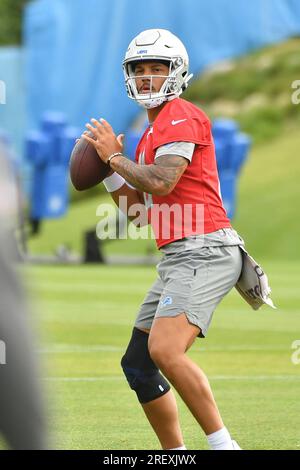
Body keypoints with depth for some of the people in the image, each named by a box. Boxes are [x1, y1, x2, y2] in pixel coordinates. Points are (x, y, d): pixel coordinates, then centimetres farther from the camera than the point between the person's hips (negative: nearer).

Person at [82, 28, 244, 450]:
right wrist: (108, 165, 13)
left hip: (204, 250, -11)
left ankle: (223, 445, -23)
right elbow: (136, 206, 25)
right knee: (137, 364, 10)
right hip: (178, 258, 11)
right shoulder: (152, 135, 23)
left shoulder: (181, 117, -6)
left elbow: (161, 183, -19)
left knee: (165, 350, -27)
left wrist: (115, 156, -5)